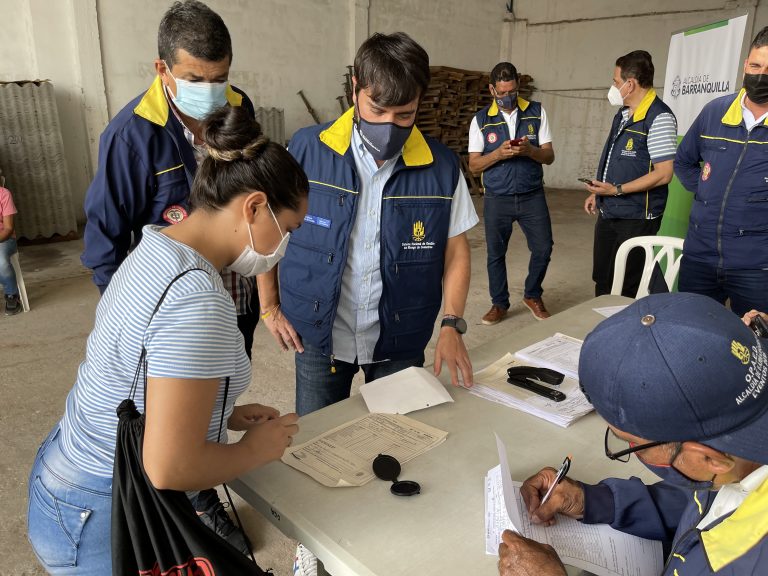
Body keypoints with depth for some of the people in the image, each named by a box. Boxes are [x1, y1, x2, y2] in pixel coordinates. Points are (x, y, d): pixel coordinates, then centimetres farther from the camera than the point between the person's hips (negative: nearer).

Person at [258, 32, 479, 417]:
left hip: (400, 341, 1)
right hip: (318, 336, 0)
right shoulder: (306, 150, -10)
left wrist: (452, 324, -8)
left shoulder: (442, 167, -7)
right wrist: (269, 307, 3)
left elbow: (456, 251, 2)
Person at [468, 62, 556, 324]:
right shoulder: (481, 120, 1)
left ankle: (532, 295, 26)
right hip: (496, 199, 0)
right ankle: (499, 303, 26)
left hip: (532, 196, 1)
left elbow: (549, 156, 1)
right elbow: (474, 165, -2)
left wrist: (529, 150, -20)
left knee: (543, 248, 1)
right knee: (496, 254, 8)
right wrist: (498, 153, -19)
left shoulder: (537, 112, 3)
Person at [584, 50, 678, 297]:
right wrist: (598, 193, 16)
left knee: (624, 291, 2)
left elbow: (663, 173, -20)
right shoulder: (623, 114, 12)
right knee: (601, 281, 17)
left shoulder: (659, 118, -16)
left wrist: (617, 190, -22)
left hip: (636, 219, -9)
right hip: (608, 213, 9)